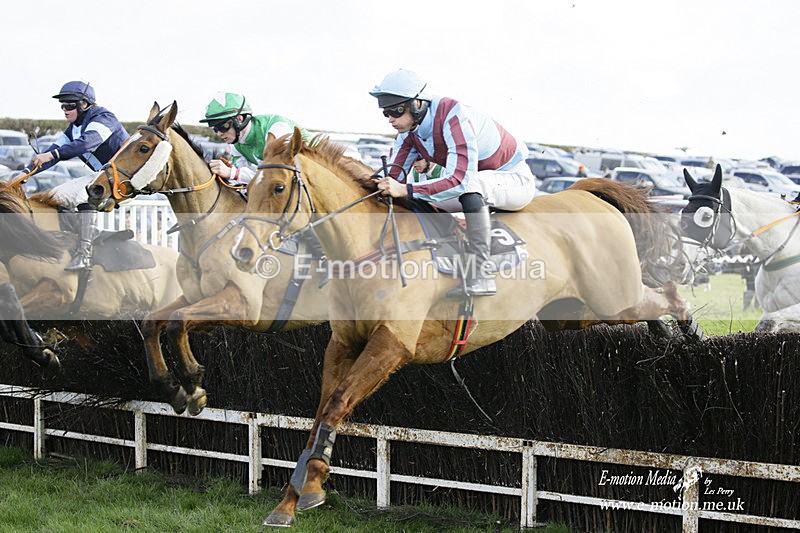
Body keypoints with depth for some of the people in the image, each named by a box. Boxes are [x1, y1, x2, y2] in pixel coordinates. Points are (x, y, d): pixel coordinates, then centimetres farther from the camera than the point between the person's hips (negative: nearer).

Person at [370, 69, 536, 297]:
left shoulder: (453, 117, -31)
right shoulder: (409, 127, -7)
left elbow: (461, 180, -41)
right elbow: (394, 175, -3)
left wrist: (406, 190, -47)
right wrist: (380, 185, -25)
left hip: (515, 181, -8)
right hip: (476, 192, 8)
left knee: (473, 184, -39)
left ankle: (480, 277, -42)